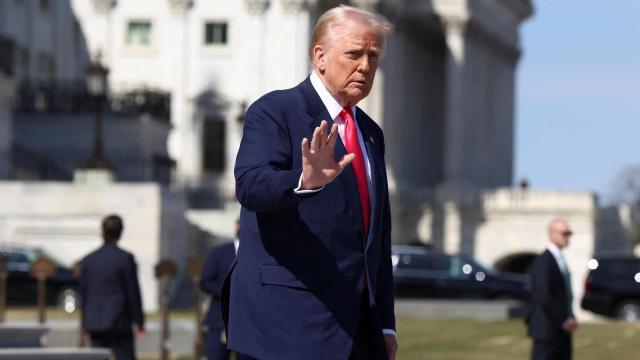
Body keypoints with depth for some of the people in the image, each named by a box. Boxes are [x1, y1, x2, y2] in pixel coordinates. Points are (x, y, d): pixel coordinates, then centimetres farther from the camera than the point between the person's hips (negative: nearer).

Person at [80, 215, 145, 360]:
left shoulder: (88, 260, 7)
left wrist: (86, 324, 19)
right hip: (119, 323, -4)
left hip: (95, 323, 4)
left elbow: (84, 293, 11)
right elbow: (133, 290, -6)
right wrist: (139, 321, 0)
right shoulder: (125, 258, -7)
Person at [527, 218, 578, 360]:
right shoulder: (543, 262, -15)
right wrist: (564, 321, -16)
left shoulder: (559, 259, 15)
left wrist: (570, 318, 7)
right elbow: (544, 298, -22)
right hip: (548, 331, -10)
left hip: (561, 332, 10)